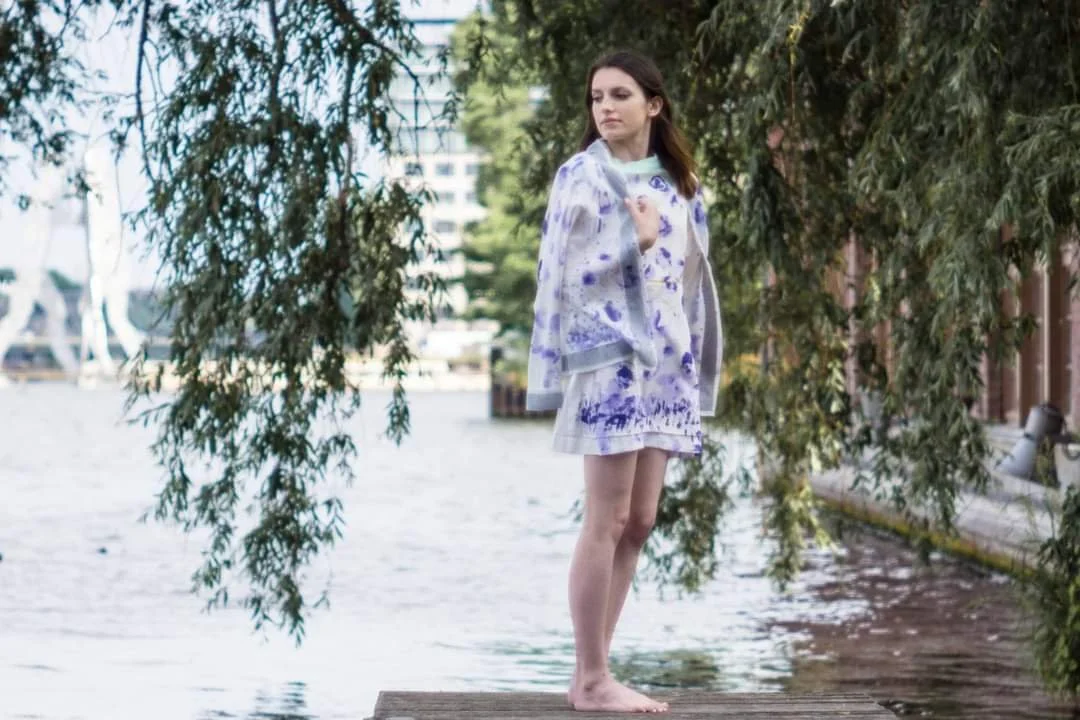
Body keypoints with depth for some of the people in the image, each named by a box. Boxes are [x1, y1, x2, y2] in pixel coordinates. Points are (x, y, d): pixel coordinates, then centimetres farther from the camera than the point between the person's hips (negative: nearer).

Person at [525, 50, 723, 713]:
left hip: (666, 362, 7)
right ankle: (592, 680, -2)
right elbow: (562, 272, -9)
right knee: (607, 522, -8)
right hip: (611, 358, -7)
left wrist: (698, 369, 13)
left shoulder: (678, 184, 14)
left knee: (639, 523, 6)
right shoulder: (582, 177, -3)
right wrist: (640, 243, -15)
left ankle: (593, 673, 12)